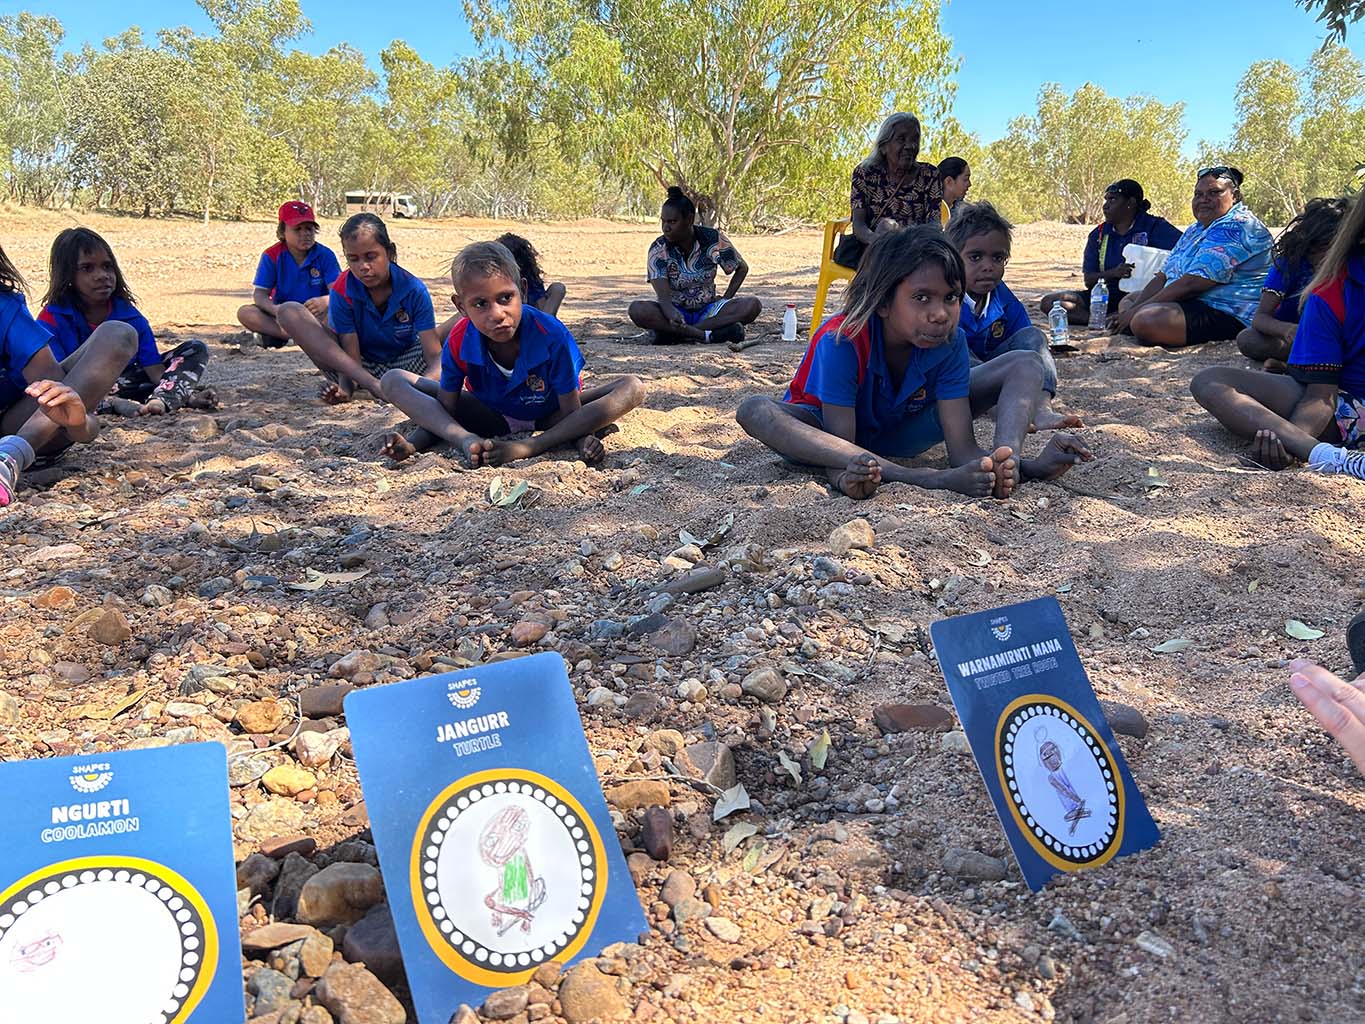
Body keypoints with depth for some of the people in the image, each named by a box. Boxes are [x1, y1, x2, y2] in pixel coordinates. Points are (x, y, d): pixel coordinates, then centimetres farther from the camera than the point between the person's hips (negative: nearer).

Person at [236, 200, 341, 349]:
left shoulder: (325, 255, -7)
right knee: (244, 313, -23)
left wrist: (325, 301, -42)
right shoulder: (272, 256, -4)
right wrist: (274, 309, -34)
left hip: (316, 314, -1)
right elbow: (259, 293, -9)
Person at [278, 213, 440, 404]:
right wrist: (345, 388, -42)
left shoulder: (414, 290, -17)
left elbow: (435, 356, -24)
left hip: (404, 366, -1)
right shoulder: (342, 292, -15)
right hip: (360, 368, 1)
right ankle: (372, 384, -32)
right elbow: (351, 358, -19)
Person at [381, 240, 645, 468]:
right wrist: (412, 443, -31)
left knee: (632, 389, -27)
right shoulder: (459, 343, -23)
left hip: (548, 417, -1)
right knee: (394, 381, -14)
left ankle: (529, 446, -37)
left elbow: (571, 413, -24)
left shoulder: (552, 337, -31)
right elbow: (443, 411, -13)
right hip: (489, 417, 1)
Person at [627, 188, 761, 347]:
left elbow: (742, 268, 7)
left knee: (752, 305, -26)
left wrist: (726, 299, -7)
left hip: (707, 311, 2)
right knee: (637, 309, -32)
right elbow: (663, 296, -25)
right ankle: (707, 335, -35)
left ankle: (675, 334, -30)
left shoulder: (714, 239, -9)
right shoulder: (658, 249, -14)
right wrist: (672, 315, -49)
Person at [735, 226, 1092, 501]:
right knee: (755, 411, -41)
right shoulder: (841, 341, -32)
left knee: (1026, 364, -7)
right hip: (826, 429, -3)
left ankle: (1005, 460, -41)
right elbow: (840, 449, -33)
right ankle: (927, 479, -49)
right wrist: (845, 475, -57)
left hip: (901, 431, 4)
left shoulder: (950, 342, -21)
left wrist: (1032, 466, -43)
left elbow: (963, 451, -25)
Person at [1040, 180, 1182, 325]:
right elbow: (1088, 280, 5)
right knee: (1048, 302, -17)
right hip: (1106, 295, 6)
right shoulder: (1099, 234, 12)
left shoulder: (1153, 226, 0)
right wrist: (1113, 273, -16)